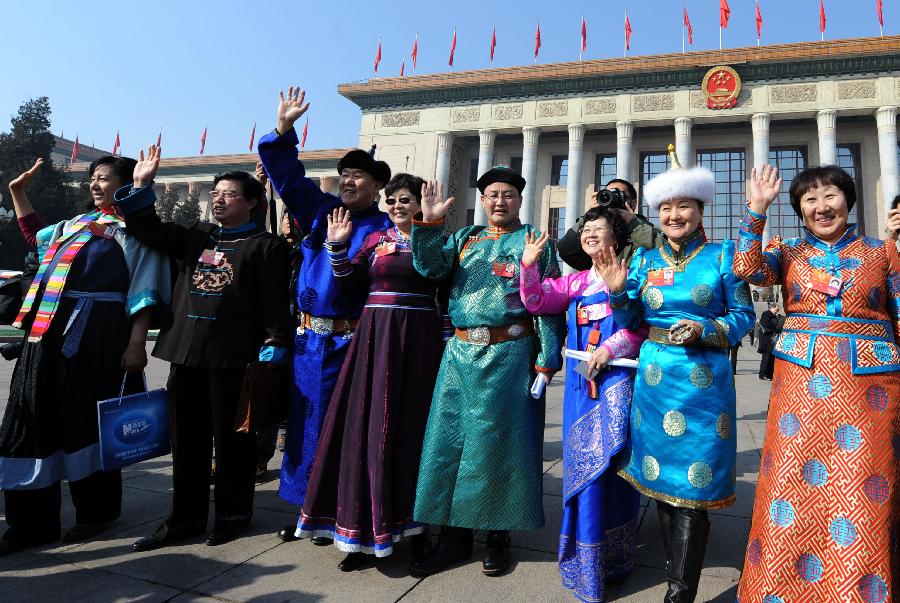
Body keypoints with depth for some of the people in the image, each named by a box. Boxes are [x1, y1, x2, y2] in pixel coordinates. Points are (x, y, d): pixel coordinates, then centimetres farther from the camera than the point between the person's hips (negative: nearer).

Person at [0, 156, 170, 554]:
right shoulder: (77, 223, 22)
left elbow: (145, 291, -9)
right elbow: (35, 235, 42)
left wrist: (136, 343, -17)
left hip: (95, 338, -7)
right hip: (48, 335, 7)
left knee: (87, 422, 2)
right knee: (35, 422, 7)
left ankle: (96, 511, 21)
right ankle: (33, 521, 19)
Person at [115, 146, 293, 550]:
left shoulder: (266, 246, -2)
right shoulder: (196, 237, 17)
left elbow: (275, 304, -8)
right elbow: (147, 229, 17)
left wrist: (272, 350, -14)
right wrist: (141, 186, 7)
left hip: (233, 356, -6)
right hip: (187, 350, 6)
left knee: (231, 436, 5)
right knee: (186, 436, 12)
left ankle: (233, 513, 22)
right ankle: (186, 516, 26)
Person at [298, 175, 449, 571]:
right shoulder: (375, 240, 13)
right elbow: (349, 283, 6)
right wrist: (338, 246, -4)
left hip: (418, 340, -3)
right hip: (375, 335, 3)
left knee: (411, 424, 2)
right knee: (368, 425, 1)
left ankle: (413, 523, 18)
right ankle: (367, 530, 11)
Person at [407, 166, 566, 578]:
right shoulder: (463, 238, 16)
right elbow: (429, 268, 1)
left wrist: (547, 359, -9)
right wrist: (428, 224, -10)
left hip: (510, 354, -4)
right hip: (461, 353, 4)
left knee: (497, 440, 4)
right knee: (449, 437, 6)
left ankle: (498, 533, 23)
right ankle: (454, 534, 21)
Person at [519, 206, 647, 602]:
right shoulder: (575, 282, 15)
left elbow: (641, 324, -11)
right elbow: (537, 302, 7)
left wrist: (611, 348, -20)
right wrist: (529, 266, -6)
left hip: (617, 380, -4)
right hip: (581, 383, 5)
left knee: (611, 460, 1)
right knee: (583, 463, 9)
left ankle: (613, 556, 20)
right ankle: (586, 561, 25)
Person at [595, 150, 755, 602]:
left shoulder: (721, 255, 2)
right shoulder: (645, 259, 10)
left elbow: (743, 315, 1)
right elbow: (630, 322, 9)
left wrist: (704, 330, -15)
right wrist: (617, 290, -8)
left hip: (704, 378, -3)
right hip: (654, 376, 3)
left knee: (693, 482, -2)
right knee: (660, 477, 11)